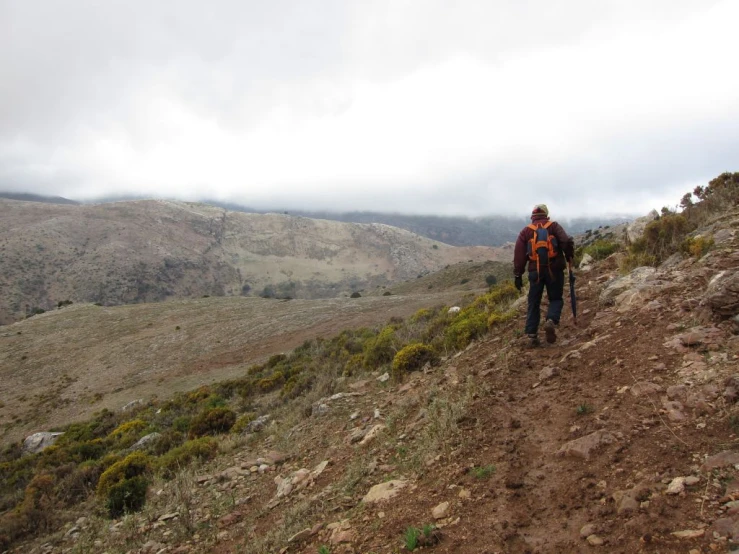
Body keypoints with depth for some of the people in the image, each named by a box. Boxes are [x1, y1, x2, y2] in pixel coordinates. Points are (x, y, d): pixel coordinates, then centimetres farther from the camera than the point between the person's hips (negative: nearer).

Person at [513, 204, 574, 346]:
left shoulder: (526, 231, 8)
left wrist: (518, 275, 3)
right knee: (556, 299, 11)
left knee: (534, 303, 10)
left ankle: (532, 334, 5)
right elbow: (567, 242, -12)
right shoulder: (554, 226, 4)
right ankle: (551, 321, -17)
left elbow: (519, 254, 0)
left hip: (535, 271, 1)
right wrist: (569, 256, 7)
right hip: (554, 270, -1)